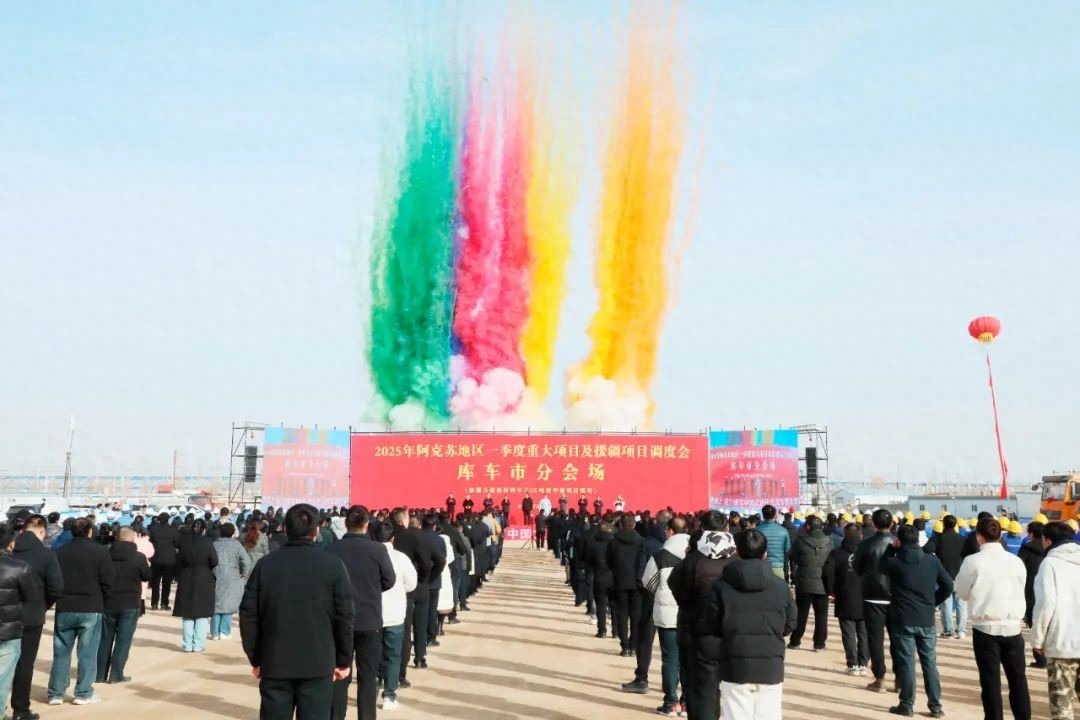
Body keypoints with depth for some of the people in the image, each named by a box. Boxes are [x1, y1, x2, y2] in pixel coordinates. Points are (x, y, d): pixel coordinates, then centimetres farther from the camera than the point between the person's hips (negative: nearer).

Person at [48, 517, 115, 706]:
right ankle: (84, 693, 6)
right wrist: (101, 598, 10)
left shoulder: (60, 552, 4)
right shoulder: (100, 551, -7)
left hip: (64, 608, 3)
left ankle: (56, 693, 15)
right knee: (87, 653, 4)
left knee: (61, 652, 12)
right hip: (91, 609, -3)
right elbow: (108, 581, -8)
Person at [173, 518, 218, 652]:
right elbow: (214, 561, -12)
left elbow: (178, 560, -1)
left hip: (186, 580, 2)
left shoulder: (183, 541, -3)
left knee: (187, 614, 9)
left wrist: (179, 577, 11)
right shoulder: (207, 542, -10)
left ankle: (188, 645, 12)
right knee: (202, 613, 6)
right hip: (204, 580, -2)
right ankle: (198, 645, 6)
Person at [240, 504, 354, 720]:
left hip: (274, 663, 2)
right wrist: (343, 661, 4)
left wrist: (255, 658, 10)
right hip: (318, 664, -1)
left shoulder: (266, 564, -2)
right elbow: (345, 616, -6)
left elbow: (248, 614, -1)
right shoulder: (333, 564, -6)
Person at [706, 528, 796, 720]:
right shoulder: (781, 586, -2)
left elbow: (714, 626, 1)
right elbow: (789, 625, 6)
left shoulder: (722, 586, -6)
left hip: (735, 667, -1)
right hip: (771, 666, 1)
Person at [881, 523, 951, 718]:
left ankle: (906, 705, 9)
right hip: (927, 620, 3)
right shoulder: (932, 560, -1)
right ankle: (935, 706, 16)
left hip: (903, 620, -3)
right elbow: (948, 586, 5)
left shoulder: (893, 562, -10)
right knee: (930, 662, 11)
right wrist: (934, 602, 16)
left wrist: (892, 549, 9)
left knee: (906, 663, 3)